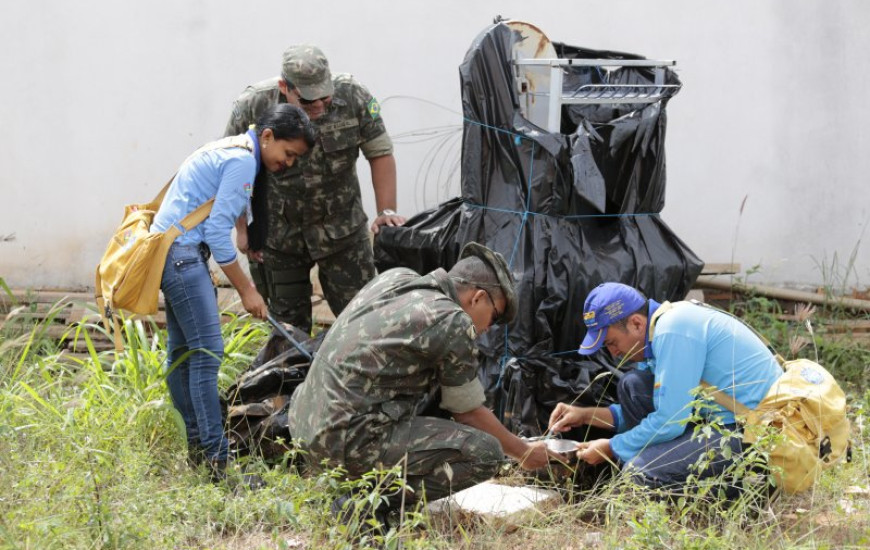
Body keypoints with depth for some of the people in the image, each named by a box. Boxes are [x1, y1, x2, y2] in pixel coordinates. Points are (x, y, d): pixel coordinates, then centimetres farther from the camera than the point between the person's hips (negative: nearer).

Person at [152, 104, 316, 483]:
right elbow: (217, 231, -17)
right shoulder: (242, 161, -12)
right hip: (182, 251, -11)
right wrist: (245, 290, -10)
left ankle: (196, 445, 24)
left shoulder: (228, 150, 20)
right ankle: (215, 460, -15)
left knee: (182, 350, 15)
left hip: (170, 249, 11)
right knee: (206, 352, -13)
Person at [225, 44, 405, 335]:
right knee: (288, 322, 8)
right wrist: (243, 228, -2)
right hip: (277, 233, 0)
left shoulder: (353, 97, -14)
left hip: (342, 230, 1)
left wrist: (387, 212, -7)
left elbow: (380, 153, -1)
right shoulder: (252, 107, -16)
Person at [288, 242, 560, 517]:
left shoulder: (395, 276, 13)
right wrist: (524, 451, 16)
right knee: (485, 454, -10)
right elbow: (468, 412, 1)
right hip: (350, 439, -9)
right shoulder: (454, 322, -9)